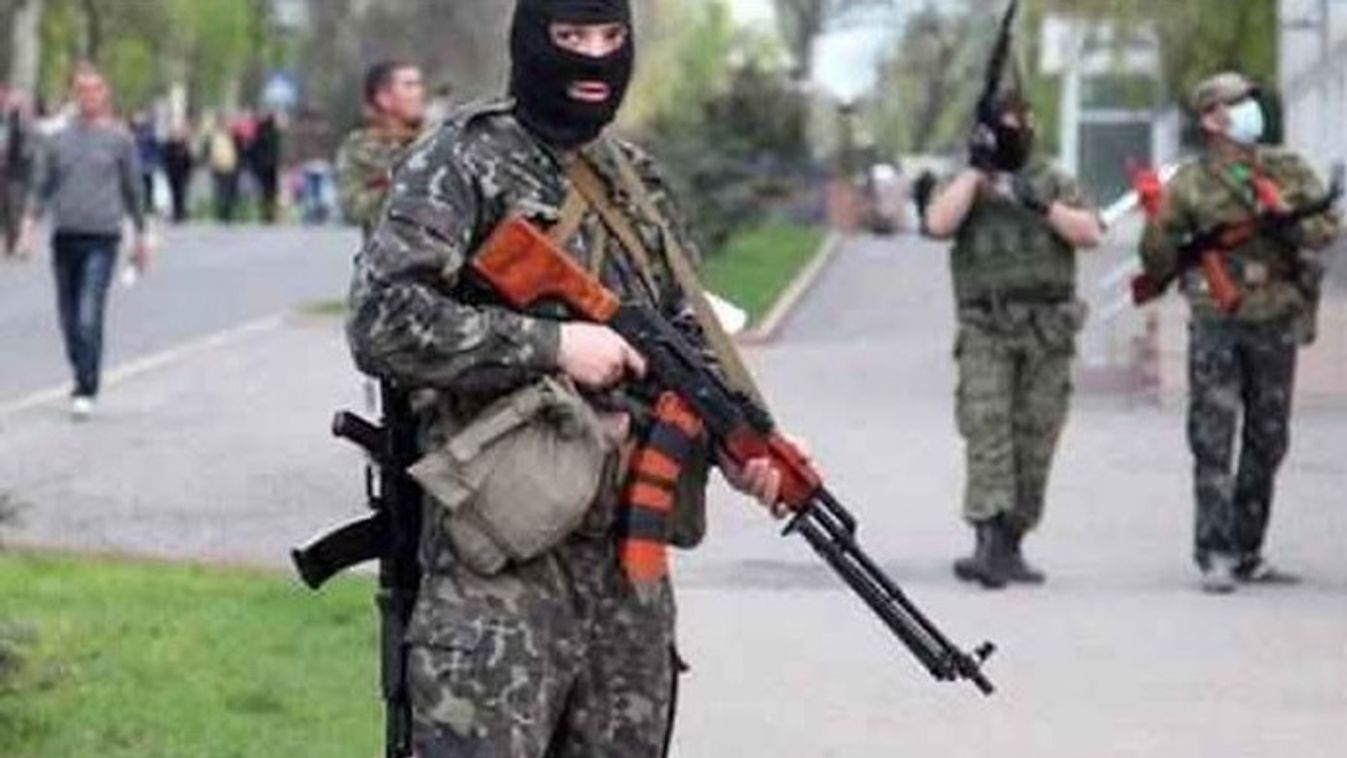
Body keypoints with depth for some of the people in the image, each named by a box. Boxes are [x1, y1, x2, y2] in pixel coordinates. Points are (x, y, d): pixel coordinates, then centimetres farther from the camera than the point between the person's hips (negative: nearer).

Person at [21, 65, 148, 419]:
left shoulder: (119, 138, 4)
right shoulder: (59, 139, 10)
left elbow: (133, 189, 10)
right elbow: (43, 186, 12)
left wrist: (140, 235, 12)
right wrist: (30, 223, -2)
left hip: (102, 237, -3)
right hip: (64, 236, 3)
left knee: (89, 316, -14)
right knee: (69, 317, 8)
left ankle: (86, 391, -14)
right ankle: (82, 379, 24)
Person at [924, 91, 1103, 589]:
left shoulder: (1054, 183, 14)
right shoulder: (967, 185, 11)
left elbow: (1090, 234, 2)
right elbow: (938, 224, -9)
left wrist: (1043, 206, -11)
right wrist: (976, 170, -7)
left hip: (1048, 330, 2)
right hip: (987, 329, -2)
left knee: (1035, 441, 2)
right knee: (987, 433, -14)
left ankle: (1011, 545, 9)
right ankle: (988, 542, -22)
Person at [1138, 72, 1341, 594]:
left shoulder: (1288, 171, 8)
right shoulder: (1190, 184, 0)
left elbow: (1326, 229, -1)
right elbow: (1159, 258, 0)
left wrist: (1283, 213, -17)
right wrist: (1157, 219, -18)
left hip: (1276, 321, 4)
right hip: (1217, 321, -4)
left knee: (1267, 442, 8)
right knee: (1213, 441, -9)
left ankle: (1248, 553, 18)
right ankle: (1215, 556, -9)